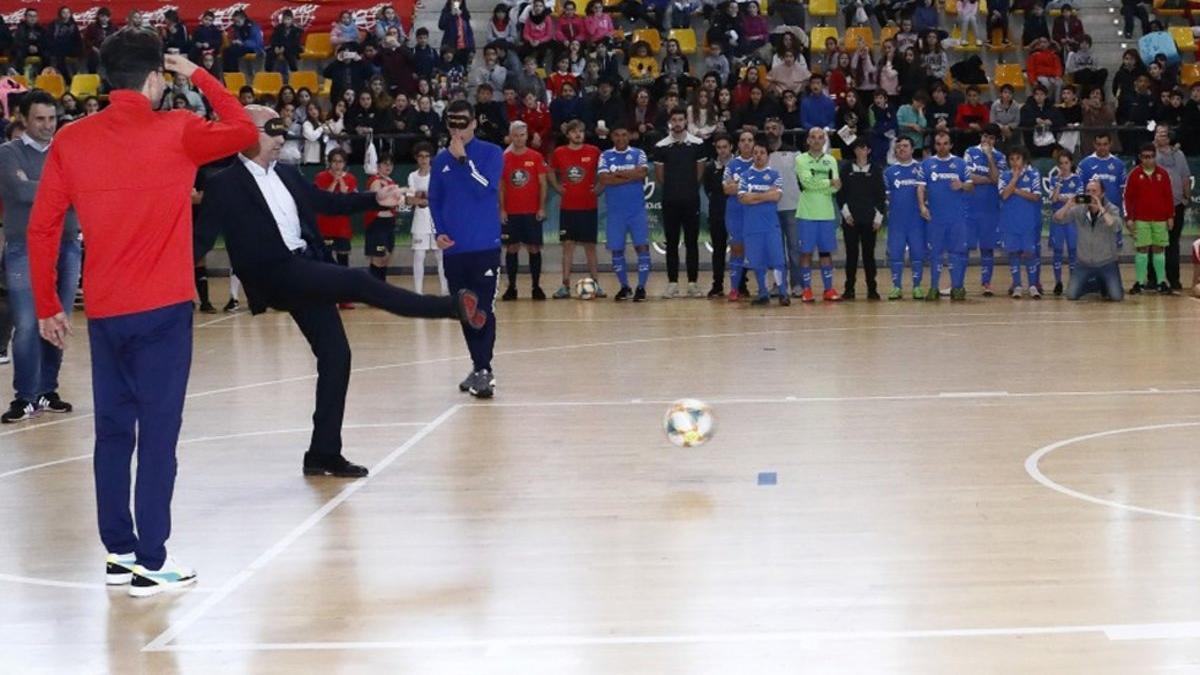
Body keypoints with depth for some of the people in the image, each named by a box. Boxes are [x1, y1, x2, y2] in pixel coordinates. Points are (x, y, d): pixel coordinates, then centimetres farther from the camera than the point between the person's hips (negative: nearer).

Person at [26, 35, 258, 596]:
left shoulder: (70, 141, 2)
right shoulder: (176, 132, -7)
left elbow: (41, 228, 3)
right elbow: (244, 131, 8)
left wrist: (47, 306, 11)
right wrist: (198, 76, 15)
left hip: (103, 311, 4)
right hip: (162, 308, -4)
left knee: (113, 431, 13)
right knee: (158, 433, -1)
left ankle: (119, 551, 20)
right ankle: (150, 562, -1)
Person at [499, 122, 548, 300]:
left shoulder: (536, 157, 1)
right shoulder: (504, 158, 3)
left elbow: (542, 184, 2)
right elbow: (500, 186, 5)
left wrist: (542, 208, -5)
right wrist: (502, 209, -2)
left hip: (532, 212, -1)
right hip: (511, 212, 1)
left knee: (534, 248, 0)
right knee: (511, 249, 3)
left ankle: (536, 287, 6)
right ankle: (511, 287, 9)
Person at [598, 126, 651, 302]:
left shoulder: (638, 153, 5)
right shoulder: (605, 156, 5)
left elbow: (643, 172, -13)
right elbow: (604, 178, -11)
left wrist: (617, 174, -11)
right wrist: (632, 177, -12)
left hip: (637, 209, -1)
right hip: (615, 211, 1)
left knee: (642, 246, -7)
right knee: (617, 249, 5)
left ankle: (641, 287, -1)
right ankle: (624, 287, 19)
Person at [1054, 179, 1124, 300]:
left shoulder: (1112, 209, -9)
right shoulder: (1079, 210, -4)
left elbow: (1116, 227, -28)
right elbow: (1057, 219, -10)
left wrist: (1100, 208, -35)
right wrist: (1068, 204, -26)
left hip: (1107, 264, -2)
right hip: (1084, 263, 2)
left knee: (1116, 296, -13)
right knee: (1071, 295, -8)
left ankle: (1103, 285, 22)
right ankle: (1090, 284, 25)